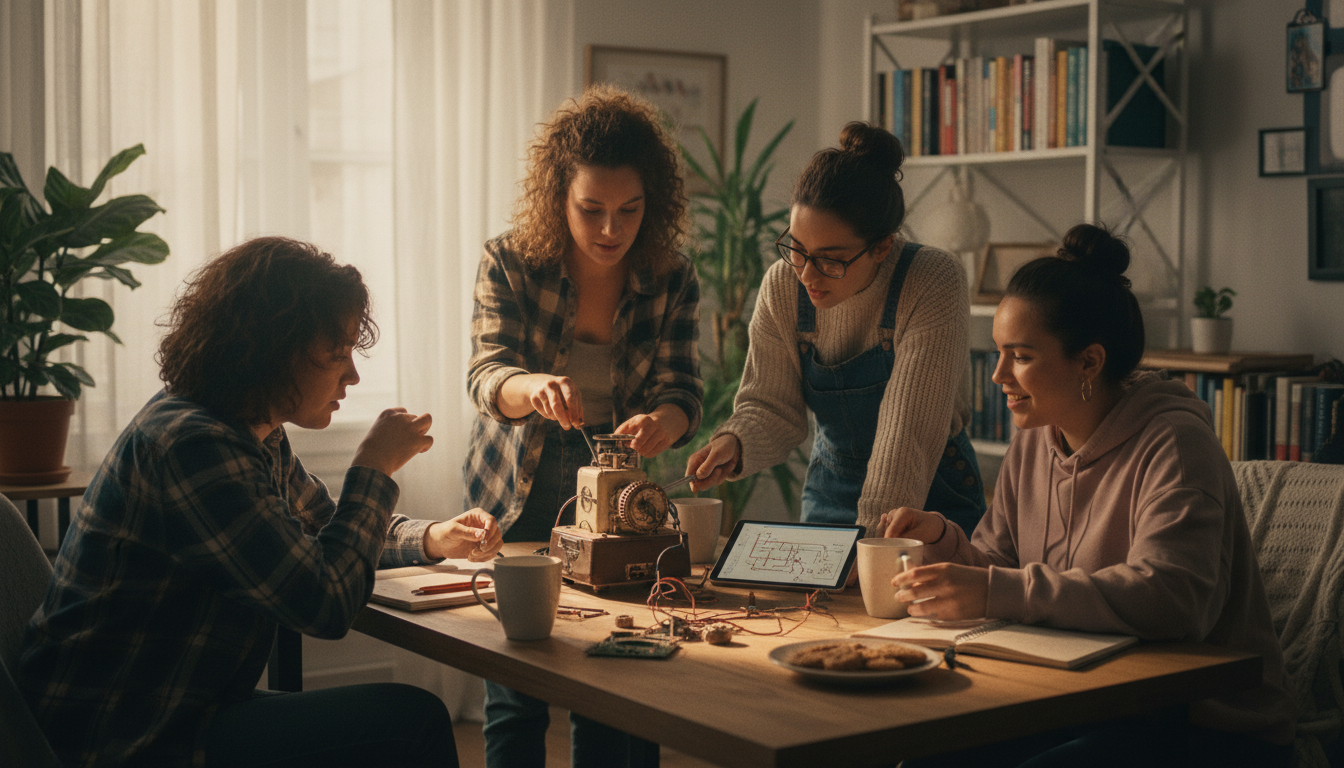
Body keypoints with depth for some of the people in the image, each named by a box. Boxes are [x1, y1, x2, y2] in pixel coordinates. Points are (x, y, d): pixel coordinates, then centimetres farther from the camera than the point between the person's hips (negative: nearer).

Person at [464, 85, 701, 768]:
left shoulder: (671, 282, -8)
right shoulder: (509, 264, -13)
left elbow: (680, 392, -11)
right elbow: (488, 375, -22)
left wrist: (662, 423, -36)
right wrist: (534, 389, -46)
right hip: (516, 502, -1)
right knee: (514, 698, 3)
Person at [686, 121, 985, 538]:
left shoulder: (934, 285, -20)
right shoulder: (782, 285, -7)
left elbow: (909, 431, -25)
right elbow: (772, 406, 1)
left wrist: (875, 539, -31)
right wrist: (734, 442, -21)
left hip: (931, 499, -1)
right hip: (830, 493, 1)